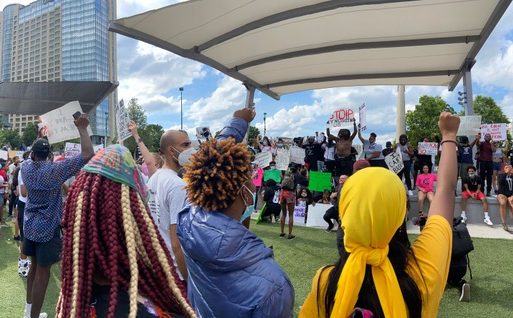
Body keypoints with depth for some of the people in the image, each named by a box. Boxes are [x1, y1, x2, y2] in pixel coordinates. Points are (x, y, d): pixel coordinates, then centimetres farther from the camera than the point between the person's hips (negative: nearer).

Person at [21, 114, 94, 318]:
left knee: (34, 265, 21)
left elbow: (32, 158, 27)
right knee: (42, 273, 1)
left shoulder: (26, 168, -1)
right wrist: (82, 129, -20)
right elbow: (88, 155, -28)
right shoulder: (54, 170, -20)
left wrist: (39, 138, 28)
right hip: (48, 228, -7)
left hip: (30, 226, 7)